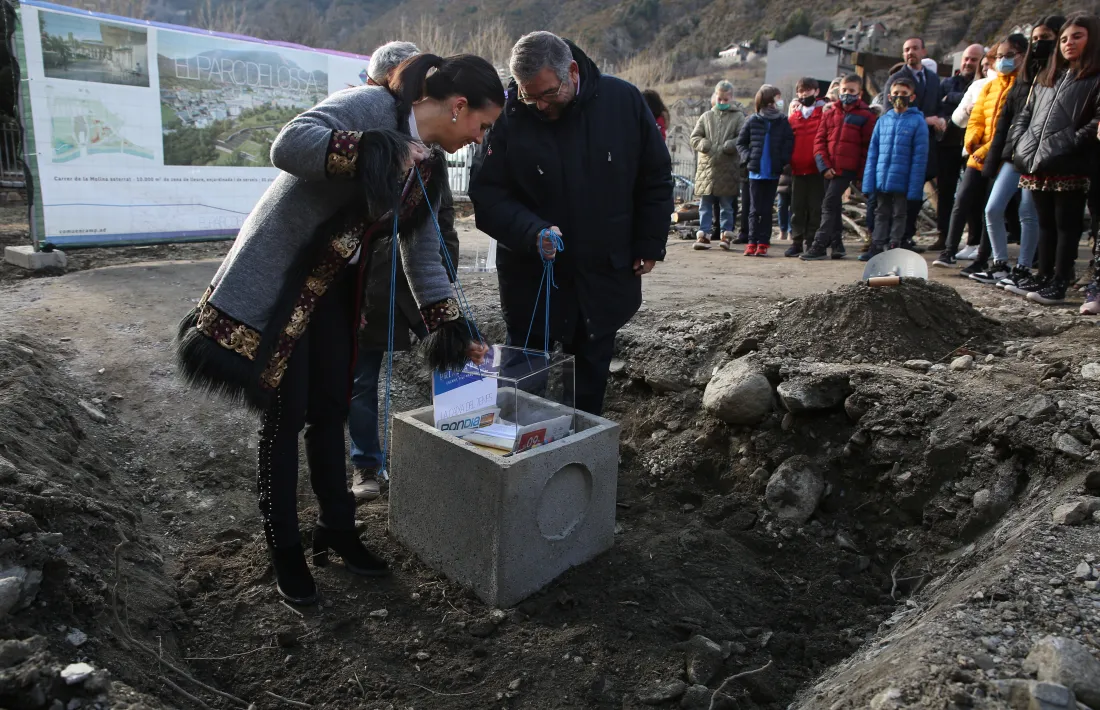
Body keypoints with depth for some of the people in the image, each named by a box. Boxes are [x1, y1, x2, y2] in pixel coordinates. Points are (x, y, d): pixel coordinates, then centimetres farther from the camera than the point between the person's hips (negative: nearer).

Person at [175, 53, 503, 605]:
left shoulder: (430, 169, 7)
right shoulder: (372, 106, -16)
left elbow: (423, 256, 11)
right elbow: (289, 145, -30)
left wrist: (452, 328, 8)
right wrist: (372, 149, -38)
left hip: (334, 288, 8)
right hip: (280, 277, -7)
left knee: (331, 411, 13)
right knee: (286, 414, 0)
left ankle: (337, 529, 29)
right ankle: (284, 550, 17)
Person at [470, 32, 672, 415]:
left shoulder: (623, 100, -6)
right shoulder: (507, 116, -12)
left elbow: (655, 177, 3)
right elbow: (487, 194, -10)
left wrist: (650, 245, 2)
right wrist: (532, 233, -27)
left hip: (606, 274, 2)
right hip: (531, 277, -1)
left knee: (592, 376, 16)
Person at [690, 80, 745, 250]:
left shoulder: (738, 117, 4)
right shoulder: (706, 117, 12)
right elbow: (695, 138, 8)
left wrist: (726, 147, -18)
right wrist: (706, 145, -10)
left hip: (728, 169, -2)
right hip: (706, 167, 2)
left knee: (727, 205, 4)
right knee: (705, 204, 4)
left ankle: (726, 235, 12)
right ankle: (703, 235, 9)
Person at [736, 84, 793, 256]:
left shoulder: (783, 122, 2)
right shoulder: (753, 121, 1)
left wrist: (784, 160, -5)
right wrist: (748, 157, -4)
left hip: (773, 173, 0)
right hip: (756, 172, 0)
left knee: (767, 210, 4)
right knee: (755, 209, 4)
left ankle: (763, 243, 5)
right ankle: (752, 242, 7)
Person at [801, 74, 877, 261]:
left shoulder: (866, 116, 2)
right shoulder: (831, 114, 14)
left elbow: (867, 147, 0)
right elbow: (819, 141, 8)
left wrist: (861, 175, -4)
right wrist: (824, 166, -5)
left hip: (847, 169, -5)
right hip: (829, 169, 5)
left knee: (829, 204, -13)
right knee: (834, 206, 10)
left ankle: (820, 245, -11)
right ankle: (836, 244, 19)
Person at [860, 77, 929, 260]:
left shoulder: (917, 121, -4)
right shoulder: (883, 120, 7)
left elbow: (920, 156, -8)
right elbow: (872, 152, 7)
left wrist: (915, 187, -13)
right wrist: (869, 181, 0)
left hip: (902, 181, -4)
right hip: (881, 180, 4)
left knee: (898, 215, 8)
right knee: (881, 214, 12)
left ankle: (893, 247, 15)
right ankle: (878, 247, 20)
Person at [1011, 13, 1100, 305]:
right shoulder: (1046, 78, 21)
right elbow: (1026, 114, 24)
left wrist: (1072, 141, -17)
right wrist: (1021, 142, 10)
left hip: (1069, 167, -6)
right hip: (1037, 164, 7)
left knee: (1067, 225, -2)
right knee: (1045, 223, 12)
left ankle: (1059, 284, 0)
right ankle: (1043, 278, 19)